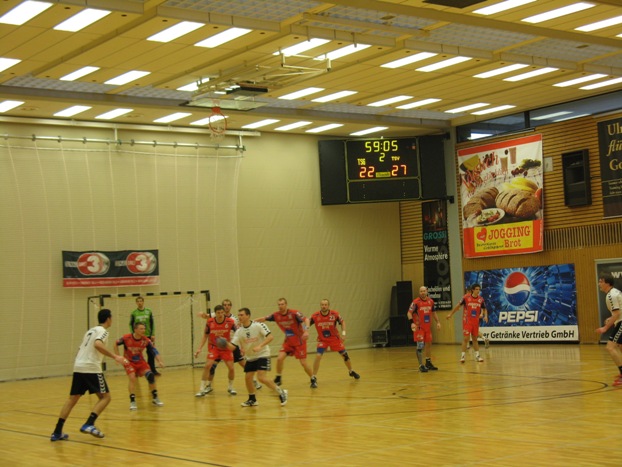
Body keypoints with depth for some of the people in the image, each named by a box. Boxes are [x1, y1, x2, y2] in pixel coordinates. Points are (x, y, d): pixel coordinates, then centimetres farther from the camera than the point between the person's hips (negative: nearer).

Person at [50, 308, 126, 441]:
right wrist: (114, 357, -20)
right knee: (105, 397, 1)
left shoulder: (91, 330, 23)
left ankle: (57, 432, 6)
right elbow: (97, 344, -22)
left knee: (72, 399, 11)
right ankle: (89, 424, -16)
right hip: (91, 368, -8)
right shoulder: (102, 331, -2)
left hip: (78, 367, 8)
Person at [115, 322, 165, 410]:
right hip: (129, 362, -3)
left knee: (150, 375, -12)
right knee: (132, 378, -25)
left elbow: (155, 351, -16)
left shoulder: (146, 340, -16)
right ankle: (132, 401, -14)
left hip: (140, 362, 3)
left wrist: (160, 361, -33)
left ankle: (155, 398, 6)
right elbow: (116, 344, -3)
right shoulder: (126, 338, -21)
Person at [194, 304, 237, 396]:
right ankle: (202, 389, -10)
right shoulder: (210, 322, -14)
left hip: (226, 347, 1)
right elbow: (205, 336, -1)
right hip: (213, 347, 0)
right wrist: (199, 348, -7)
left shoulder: (230, 322, -16)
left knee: (231, 368, -5)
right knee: (208, 365, -17)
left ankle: (230, 388, 21)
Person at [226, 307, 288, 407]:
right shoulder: (239, 331, -2)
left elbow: (270, 336, -23)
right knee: (247, 378, 1)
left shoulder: (258, 325, -16)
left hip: (262, 355, -6)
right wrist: (225, 343, -27)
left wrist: (260, 346, -33)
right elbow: (232, 346, -6)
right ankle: (252, 400, 22)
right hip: (250, 357, 6)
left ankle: (281, 393, -4)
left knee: (261, 377, -19)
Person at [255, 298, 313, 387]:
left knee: (303, 362, -4)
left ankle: (313, 380, 16)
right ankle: (278, 379, 8)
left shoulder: (294, 313, -21)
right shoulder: (276, 315, -6)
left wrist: (306, 330, -45)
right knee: (280, 358, -10)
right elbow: (263, 319, 2)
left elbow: (306, 320, -28)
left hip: (299, 341, -4)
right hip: (288, 341, 5)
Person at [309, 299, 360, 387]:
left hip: (335, 338, 2)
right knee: (318, 356, -21)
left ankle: (351, 371, 40)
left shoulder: (335, 314, -19)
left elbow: (342, 322, -2)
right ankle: (313, 379, -12)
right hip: (322, 340, -1)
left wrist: (343, 333, -11)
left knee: (344, 355, 12)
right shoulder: (315, 316, -21)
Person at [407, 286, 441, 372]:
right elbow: (409, 313, -15)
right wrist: (412, 323, -29)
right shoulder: (416, 302, -14)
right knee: (420, 346, -9)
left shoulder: (431, 301, 3)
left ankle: (428, 363, 30)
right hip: (419, 327, -6)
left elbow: (433, 312, 16)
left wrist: (438, 322, 9)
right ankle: (421, 365, -6)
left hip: (428, 326, 6)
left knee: (429, 344, 15)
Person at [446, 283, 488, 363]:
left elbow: (484, 309, 11)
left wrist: (485, 316, -9)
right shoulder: (466, 297, -10)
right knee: (466, 338, -7)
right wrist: (451, 314, 6)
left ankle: (477, 356, 17)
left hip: (476, 322, 4)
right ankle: (463, 356, 0)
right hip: (467, 321, -4)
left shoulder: (481, 299, -1)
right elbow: (458, 306, 1)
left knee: (475, 339, 12)